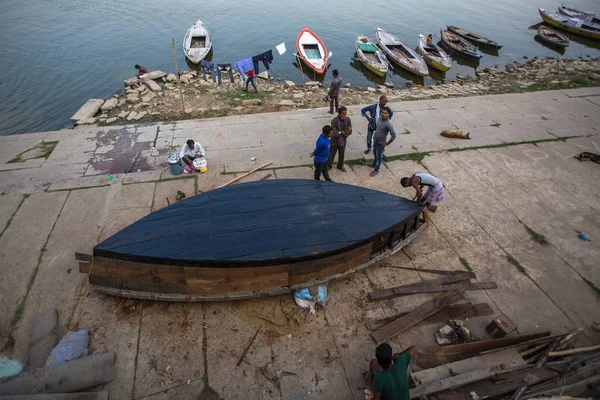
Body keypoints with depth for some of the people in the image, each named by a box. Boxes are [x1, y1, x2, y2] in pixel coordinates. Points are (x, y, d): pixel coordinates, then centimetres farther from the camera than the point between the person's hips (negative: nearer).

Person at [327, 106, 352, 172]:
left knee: (342, 155, 21)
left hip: (343, 141, 4)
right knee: (331, 155, 13)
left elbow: (350, 132, -9)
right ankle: (328, 166, 36)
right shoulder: (334, 121, -23)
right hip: (334, 142, -4)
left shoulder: (348, 119, -10)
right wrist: (345, 132, -20)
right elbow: (335, 133, -26)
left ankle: (340, 166, 45)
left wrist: (340, 133, -22)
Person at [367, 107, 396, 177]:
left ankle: (376, 170, 31)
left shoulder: (388, 124, -30)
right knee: (374, 153, 29)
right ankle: (373, 164, 54)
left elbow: (394, 135, -30)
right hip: (375, 141, 8)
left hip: (380, 143, -8)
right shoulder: (380, 119, -5)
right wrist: (375, 134, 12)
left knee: (379, 157, 12)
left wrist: (387, 143, -21)